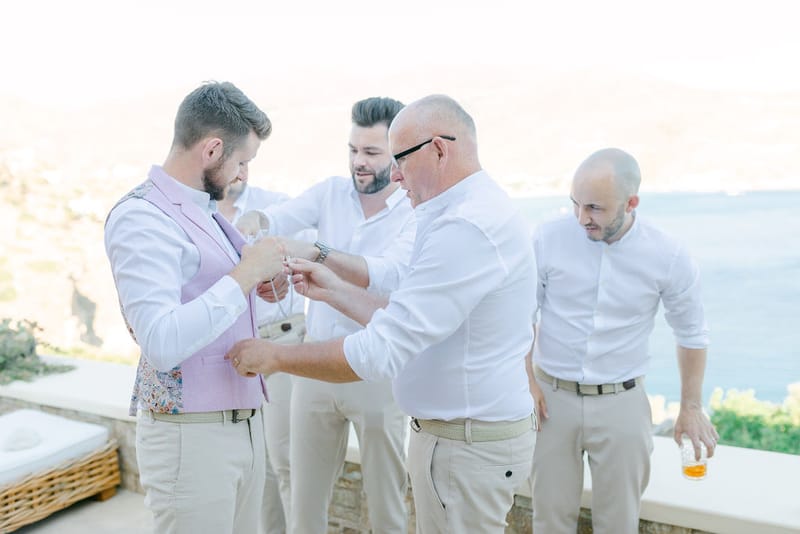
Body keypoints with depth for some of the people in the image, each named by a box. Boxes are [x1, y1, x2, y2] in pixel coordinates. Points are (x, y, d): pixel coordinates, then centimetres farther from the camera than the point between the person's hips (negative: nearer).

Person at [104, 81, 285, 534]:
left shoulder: (206, 211, 11)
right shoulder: (141, 217, -16)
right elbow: (162, 343, -27)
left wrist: (262, 284, 3)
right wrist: (246, 274, -21)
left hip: (244, 423, 8)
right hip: (192, 433, -8)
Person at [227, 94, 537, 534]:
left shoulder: (467, 228, -25)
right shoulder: (475, 212, 10)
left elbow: (380, 352, -26)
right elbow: (405, 321, 12)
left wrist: (275, 357, -15)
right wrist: (333, 290, 8)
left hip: (469, 444, -10)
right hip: (456, 430, 10)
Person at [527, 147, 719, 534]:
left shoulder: (667, 257, -9)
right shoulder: (548, 239, -10)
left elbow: (691, 334, 5)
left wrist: (691, 408, 9)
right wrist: (526, 381, -3)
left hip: (621, 402, 0)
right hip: (551, 397, 0)